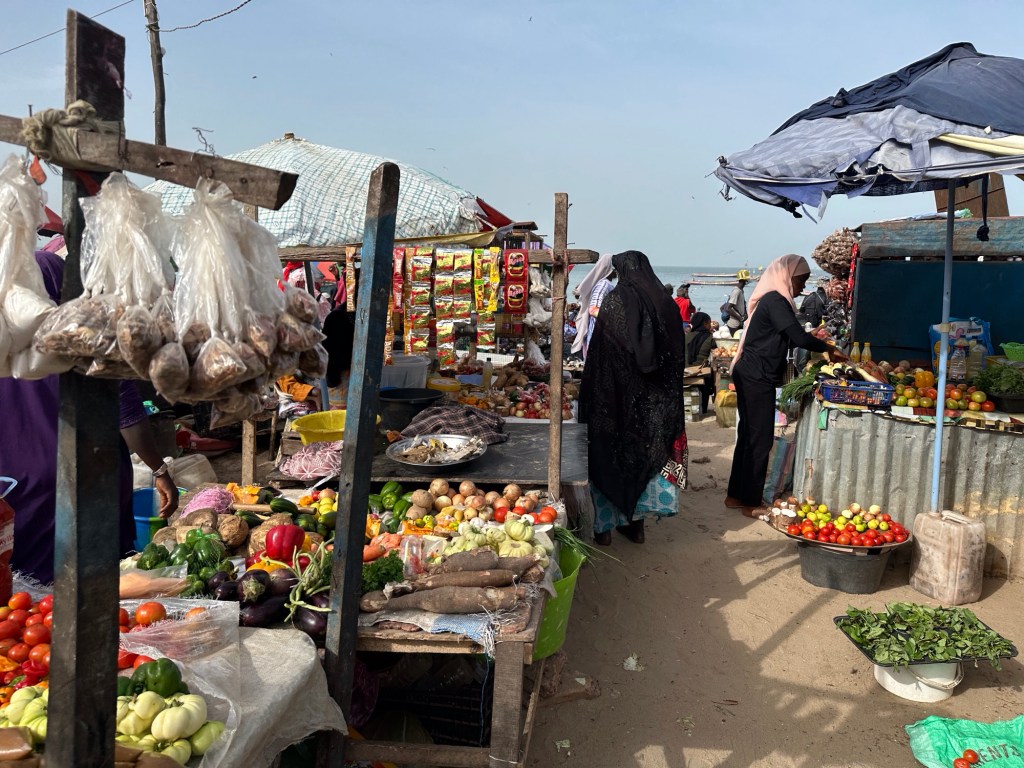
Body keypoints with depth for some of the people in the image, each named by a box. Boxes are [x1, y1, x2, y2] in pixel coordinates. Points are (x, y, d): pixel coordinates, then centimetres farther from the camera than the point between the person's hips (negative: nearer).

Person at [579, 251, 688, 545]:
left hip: (618, 393, -4)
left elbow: (599, 352, -14)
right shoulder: (666, 304, 4)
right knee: (647, 453, 14)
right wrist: (667, 396, 13)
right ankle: (636, 523, 23)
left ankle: (604, 526, 13)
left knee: (610, 455, 7)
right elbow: (677, 355, 7)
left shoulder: (615, 302, -11)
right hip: (657, 399, 5)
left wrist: (590, 397, -6)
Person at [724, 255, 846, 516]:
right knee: (759, 440, -4)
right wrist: (828, 349, -7)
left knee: (749, 436, 14)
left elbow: (789, 338, 22)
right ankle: (750, 503, 4)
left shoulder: (773, 299, 16)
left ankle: (736, 495, 22)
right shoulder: (776, 301, -15)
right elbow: (799, 337, -21)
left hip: (752, 377, 10)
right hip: (757, 378, -10)